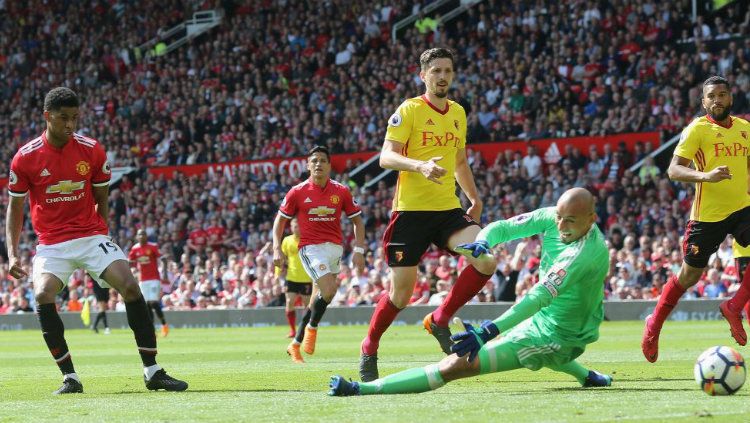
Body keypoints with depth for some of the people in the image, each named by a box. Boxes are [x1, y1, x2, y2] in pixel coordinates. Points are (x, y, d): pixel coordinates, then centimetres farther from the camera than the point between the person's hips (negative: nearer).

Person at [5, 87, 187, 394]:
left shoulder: (92, 151, -2)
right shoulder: (26, 158, -5)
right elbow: (14, 208, 4)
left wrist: (100, 236, 7)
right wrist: (12, 253, -5)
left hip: (92, 236, 1)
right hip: (51, 244, -1)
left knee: (131, 287, -17)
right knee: (42, 296, -26)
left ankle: (152, 372, -8)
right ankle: (70, 378, -14)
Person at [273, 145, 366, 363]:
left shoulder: (341, 192, 3)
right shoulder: (298, 192, -1)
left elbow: (357, 220, 11)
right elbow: (280, 220, 8)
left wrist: (359, 250, 1)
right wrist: (277, 248, -3)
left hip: (335, 247, 3)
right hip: (310, 247, -3)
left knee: (320, 297, 2)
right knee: (329, 290, -22)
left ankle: (296, 344, 14)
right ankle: (312, 327, 4)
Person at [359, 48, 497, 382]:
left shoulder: (458, 113, 14)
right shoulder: (409, 111, -5)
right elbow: (386, 157, -14)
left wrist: (474, 198, 22)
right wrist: (420, 166, -31)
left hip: (449, 209, 5)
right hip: (411, 211, -5)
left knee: (488, 259, -19)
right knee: (401, 294, -2)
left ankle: (440, 320, -2)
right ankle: (369, 348, 23)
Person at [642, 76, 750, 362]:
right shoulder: (697, 129, -9)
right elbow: (674, 170, -16)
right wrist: (706, 176, -32)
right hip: (708, 214, -4)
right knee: (689, 276, 6)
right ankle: (654, 326, 26)